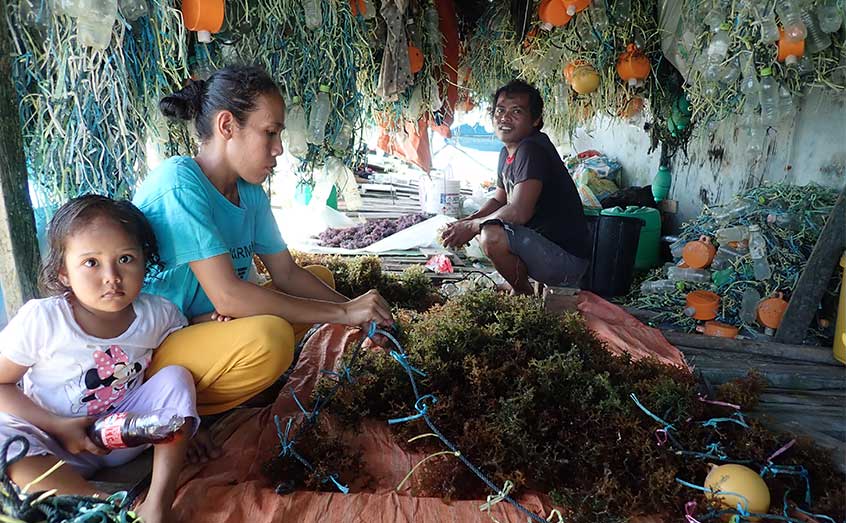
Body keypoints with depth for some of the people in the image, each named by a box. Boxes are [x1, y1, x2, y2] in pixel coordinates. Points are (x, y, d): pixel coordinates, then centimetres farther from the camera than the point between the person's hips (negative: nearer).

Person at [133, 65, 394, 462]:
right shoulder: (178, 183, -23)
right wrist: (343, 313, -26)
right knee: (268, 338, -35)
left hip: (205, 324, 9)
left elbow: (287, 273, 4)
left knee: (319, 277, 8)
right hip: (148, 350, -9)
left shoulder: (249, 192, 3)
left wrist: (360, 314, -10)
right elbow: (227, 295, -30)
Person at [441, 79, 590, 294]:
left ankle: (524, 294, -4)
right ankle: (517, 286, 21)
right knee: (483, 228, 20)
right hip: (542, 246, 10)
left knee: (492, 237, -31)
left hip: (568, 259, -10)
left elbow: (519, 212, -30)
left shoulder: (532, 150, -20)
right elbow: (499, 201, 20)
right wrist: (467, 221, 0)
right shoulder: (507, 152, 10)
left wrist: (473, 226, -16)